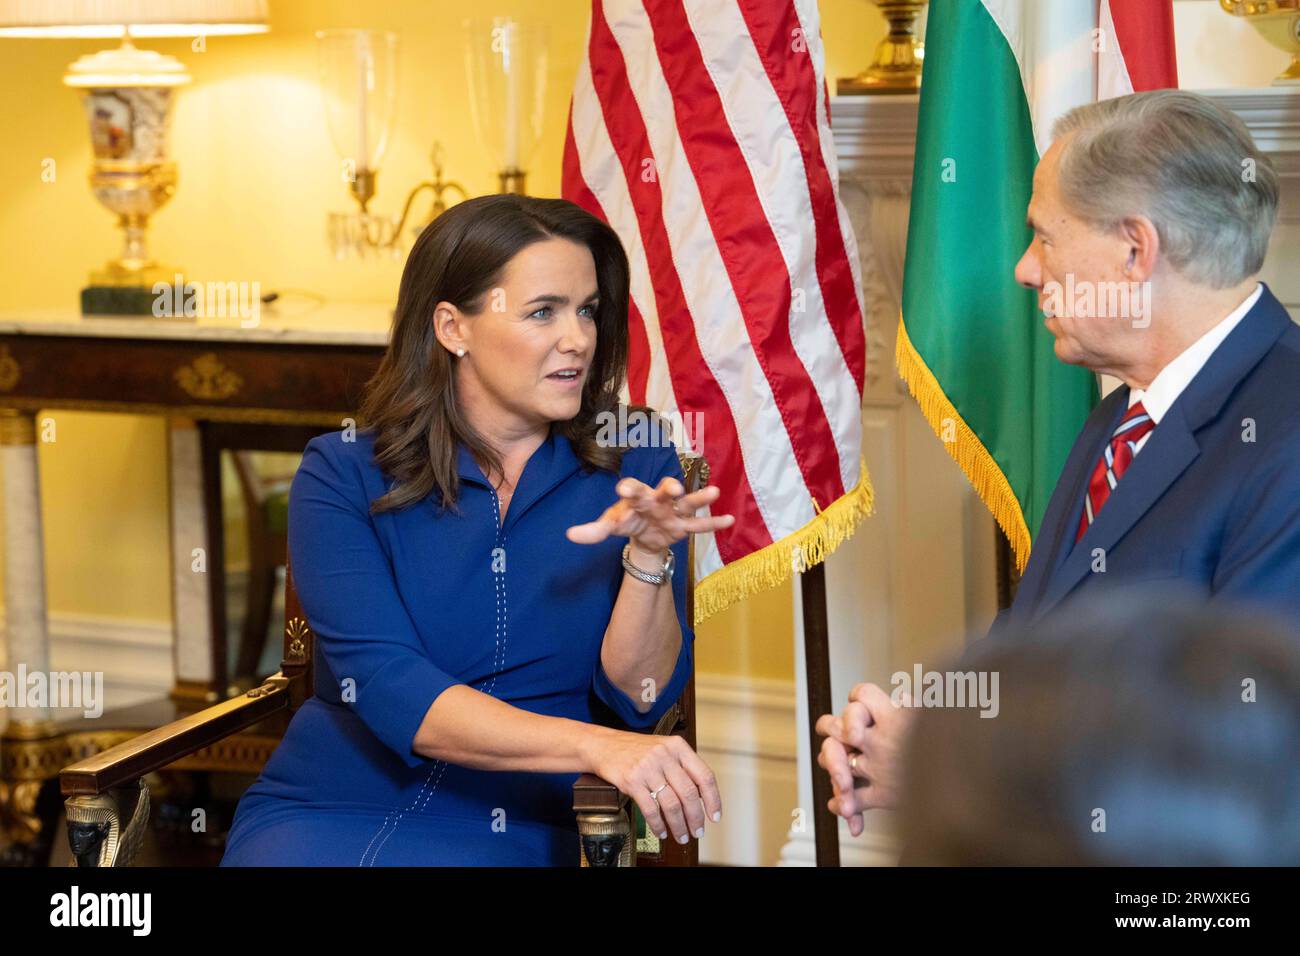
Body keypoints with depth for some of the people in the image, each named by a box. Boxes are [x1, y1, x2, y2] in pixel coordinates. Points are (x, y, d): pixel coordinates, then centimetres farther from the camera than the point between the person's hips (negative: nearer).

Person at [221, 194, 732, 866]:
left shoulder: (636, 464, 6)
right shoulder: (341, 476, 0)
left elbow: (638, 697, 0)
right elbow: (390, 690, -13)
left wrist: (650, 555, -18)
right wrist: (591, 745, -26)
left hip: (517, 829, 1)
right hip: (324, 811, 0)